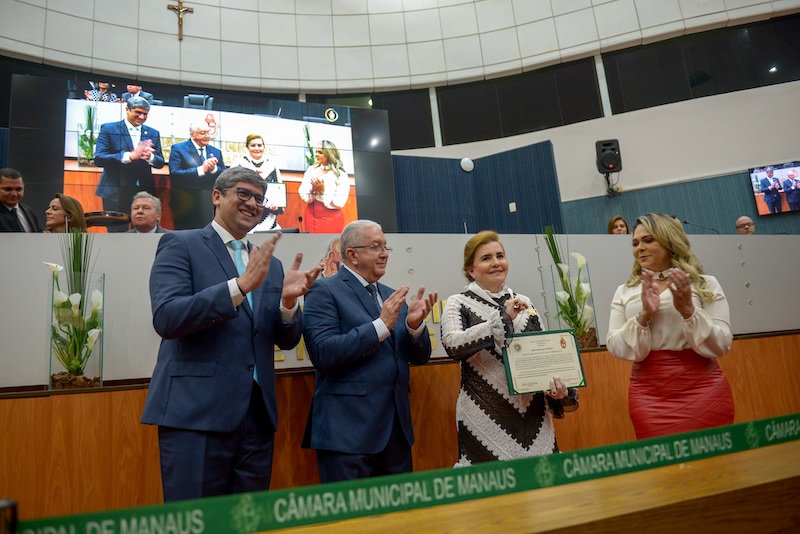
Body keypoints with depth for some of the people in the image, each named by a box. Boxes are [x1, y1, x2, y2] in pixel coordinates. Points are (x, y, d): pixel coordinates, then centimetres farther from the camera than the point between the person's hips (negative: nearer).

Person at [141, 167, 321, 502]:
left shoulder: (270, 262, 15)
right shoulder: (180, 245, 0)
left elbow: (286, 340, 12)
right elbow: (166, 319, -15)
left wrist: (288, 300, -9)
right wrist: (241, 285, -23)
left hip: (258, 412, 6)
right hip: (197, 411, -5)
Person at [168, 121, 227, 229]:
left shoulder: (216, 152, 13)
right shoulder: (178, 148, -1)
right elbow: (174, 175, -14)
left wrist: (214, 169, -14)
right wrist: (201, 169, -21)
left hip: (210, 204, 4)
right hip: (186, 204, -4)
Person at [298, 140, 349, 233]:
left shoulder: (341, 175, -4)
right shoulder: (311, 170, 9)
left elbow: (339, 203, -11)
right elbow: (303, 194, 3)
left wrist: (323, 191, -16)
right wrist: (313, 191, -15)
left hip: (331, 218, -3)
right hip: (312, 215, 4)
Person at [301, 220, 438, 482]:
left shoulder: (393, 296, 15)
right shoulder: (324, 291, -5)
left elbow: (420, 357, 12)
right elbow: (322, 353, -18)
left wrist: (415, 324, -8)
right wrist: (381, 325, -20)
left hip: (397, 426, 7)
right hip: (348, 429, -6)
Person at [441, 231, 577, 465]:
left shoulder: (524, 303, 11)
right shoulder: (458, 303, -1)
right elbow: (452, 345, -19)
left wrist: (555, 381, -5)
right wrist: (501, 318, -21)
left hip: (533, 414, 4)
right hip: (485, 417, -4)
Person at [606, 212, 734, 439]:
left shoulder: (705, 284, 3)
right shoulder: (625, 291, 8)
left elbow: (720, 346, -3)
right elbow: (615, 348, 0)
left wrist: (688, 310, -17)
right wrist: (644, 315, -14)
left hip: (703, 390, -1)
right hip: (649, 394, 1)